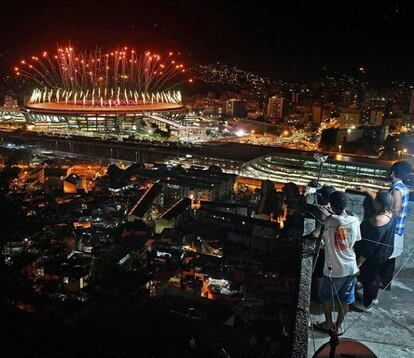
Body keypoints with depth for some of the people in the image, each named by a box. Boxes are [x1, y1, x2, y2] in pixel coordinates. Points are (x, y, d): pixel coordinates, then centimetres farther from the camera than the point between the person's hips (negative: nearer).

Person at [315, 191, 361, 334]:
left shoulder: (329, 221, -19)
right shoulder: (355, 220, -9)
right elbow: (355, 240, 6)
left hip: (334, 269, -4)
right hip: (351, 268, 4)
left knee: (326, 296, 20)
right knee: (346, 299, 19)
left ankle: (328, 323, 34)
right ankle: (338, 326, 31)